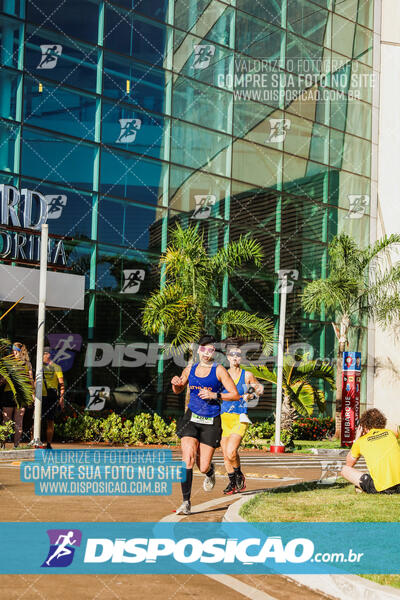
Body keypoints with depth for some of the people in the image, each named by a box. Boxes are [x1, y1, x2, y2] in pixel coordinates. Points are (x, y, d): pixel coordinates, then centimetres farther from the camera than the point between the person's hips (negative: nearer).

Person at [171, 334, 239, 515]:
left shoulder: (219, 370, -5)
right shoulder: (190, 370, 7)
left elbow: (235, 395, -7)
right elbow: (177, 391, 22)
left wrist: (214, 395, -20)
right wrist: (175, 383, -1)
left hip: (211, 422, -2)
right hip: (191, 419, 2)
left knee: (203, 467, 1)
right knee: (188, 459, -17)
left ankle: (210, 472, 41)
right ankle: (186, 502, -10)